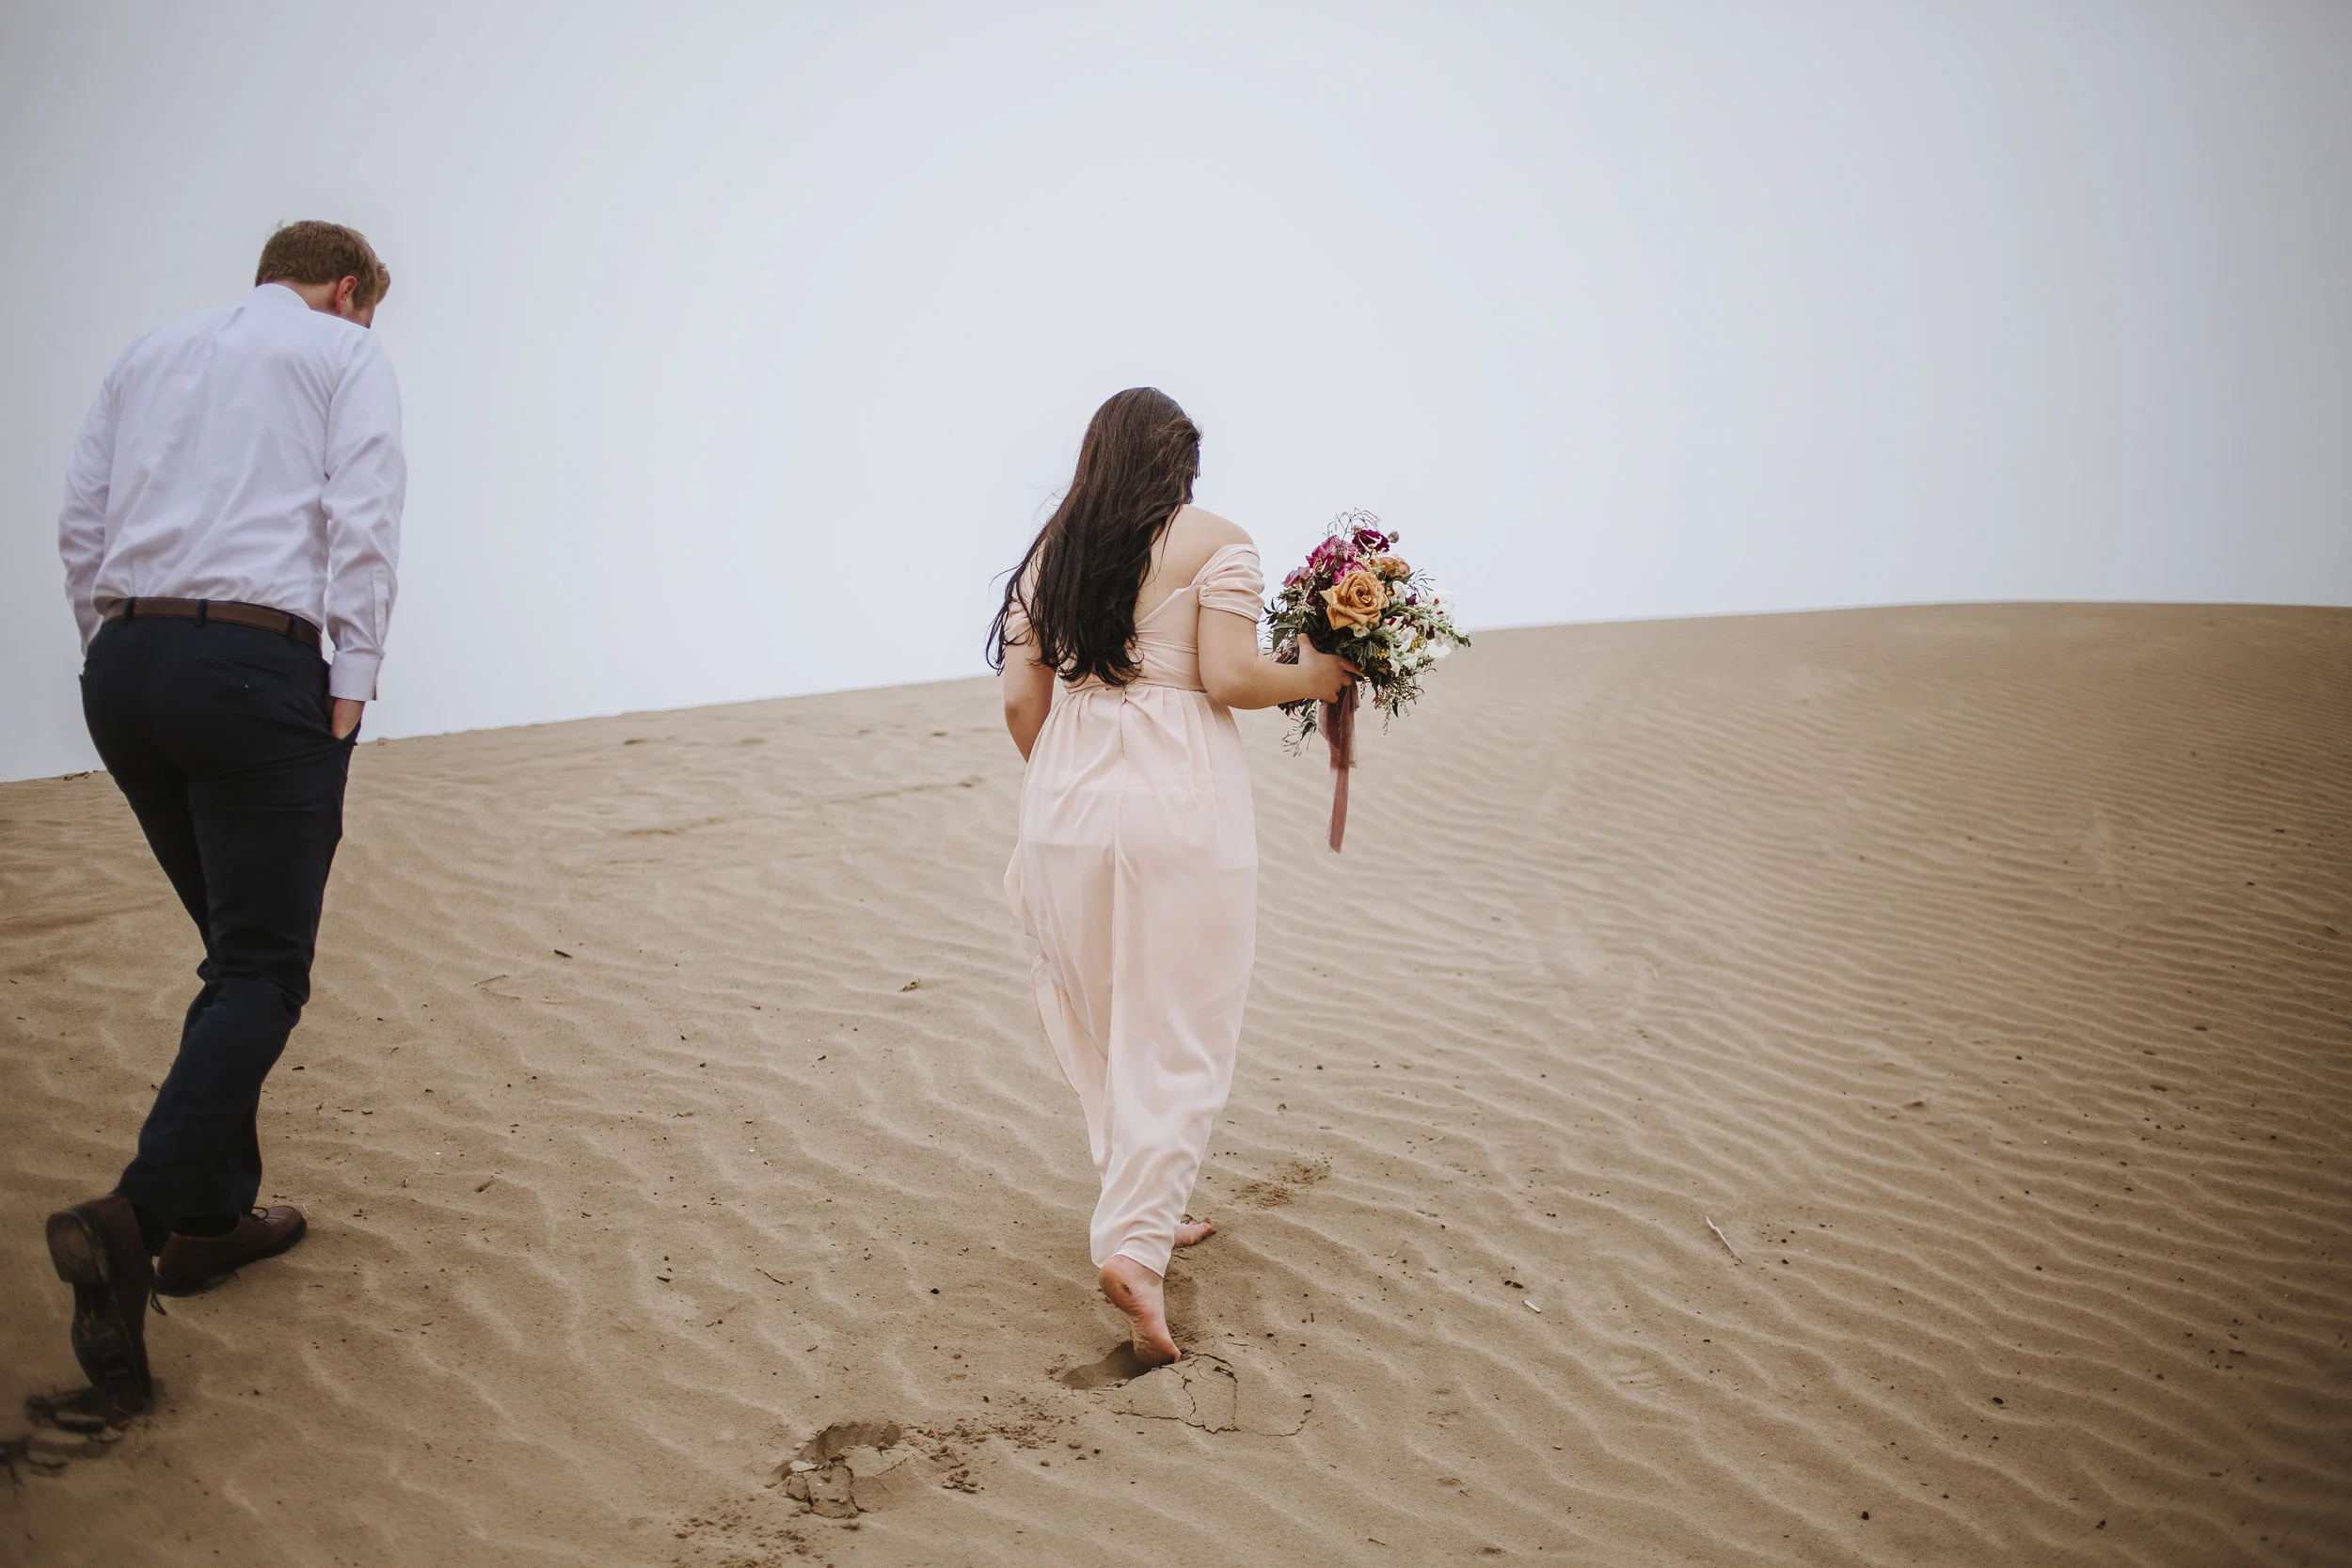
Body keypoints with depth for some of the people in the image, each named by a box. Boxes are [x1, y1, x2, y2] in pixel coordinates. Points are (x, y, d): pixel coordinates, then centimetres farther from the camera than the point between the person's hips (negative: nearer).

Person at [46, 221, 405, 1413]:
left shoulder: (149, 353, 23)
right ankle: (133, 1216, -22)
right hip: (255, 662, -6)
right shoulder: (346, 353, 7)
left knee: (239, 946, 18)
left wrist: (117, 656, 18)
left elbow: (80, 522, 16)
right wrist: (348, 692, -8)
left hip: (122, 666, 6)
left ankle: (212, 1213, 21)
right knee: (264, 970, -4)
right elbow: (362, 523, -6)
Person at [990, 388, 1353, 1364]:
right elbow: (1229, 677, -13)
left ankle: (1145, 1215, 29)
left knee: (1100, 1025, 17)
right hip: (1179, 805, -5)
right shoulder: (1213, 542, -4)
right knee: (1176, 1035, 2)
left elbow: (1020, 701, 8)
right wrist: (1312, 678, 5)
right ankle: (1133, 1245, -9)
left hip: (1066, 805, 5)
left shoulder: (1049, 552, 10)